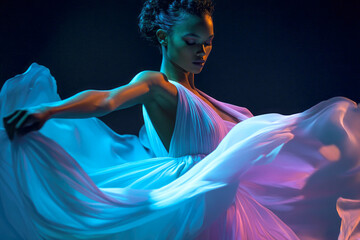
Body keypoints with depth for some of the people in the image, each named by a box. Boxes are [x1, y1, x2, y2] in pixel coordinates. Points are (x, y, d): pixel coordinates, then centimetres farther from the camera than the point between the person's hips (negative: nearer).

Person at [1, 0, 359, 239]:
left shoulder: (195, 97, 18)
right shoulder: (154, 84, -11)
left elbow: (246, 132, 28)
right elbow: (106, 100, -31)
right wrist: (46, 112, -51)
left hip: (220, 199, 10)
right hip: (190, 203, -10)